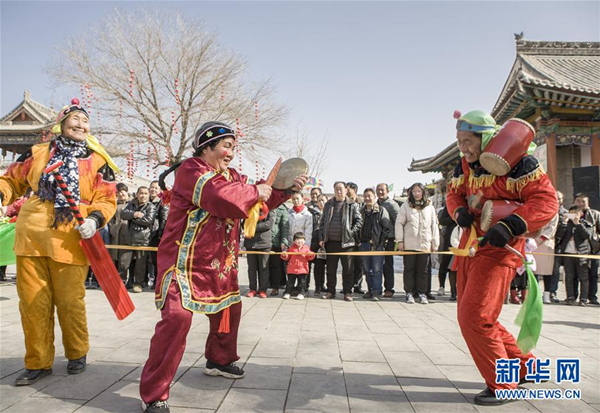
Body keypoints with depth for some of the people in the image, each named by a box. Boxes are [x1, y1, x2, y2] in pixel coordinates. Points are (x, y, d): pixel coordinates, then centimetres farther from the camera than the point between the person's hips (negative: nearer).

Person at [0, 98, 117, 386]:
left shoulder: (98, 162, 3)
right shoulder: (38, 153, 9)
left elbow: (107, 200, 1)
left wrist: (95, 219, -17)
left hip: (70, 241, -3)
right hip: (31, 236, 3)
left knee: (70, 302, 3)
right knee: (32, 303, 7)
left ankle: (77, 354, 27)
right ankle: (38, 362, 23)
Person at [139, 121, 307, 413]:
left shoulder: (232, 176, 12)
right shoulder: (190, 170, -15)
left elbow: (257, 201, 18)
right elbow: (219, 195, -32)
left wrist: (286, 190, 4)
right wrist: (255, 191, -19)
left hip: (220, 263, 9)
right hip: (185, 261, -9)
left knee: (229, 308, 21)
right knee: (177, 317, -20)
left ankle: (219, 361, 45)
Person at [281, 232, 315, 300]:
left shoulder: (306, 248, 4)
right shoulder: (292, 248, 4)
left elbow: (310, 258, 5)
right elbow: (287, 257, 7)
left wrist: (311, 255, -16)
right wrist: (284, 255, -14)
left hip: (302, 269, 0)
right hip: (292, 269, 0)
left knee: (302, 282, 6)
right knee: (290, 282, 6)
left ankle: (301, 294, 16)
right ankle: (287, 293, 15)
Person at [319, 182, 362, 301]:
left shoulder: (352, 205, 2)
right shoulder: (328, 204, 12)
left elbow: (359, 221, 1)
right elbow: (322, 222, 13)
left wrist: (352, 233, -11)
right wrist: (322, 238, 6)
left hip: (346, 242, -3)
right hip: (331, 242, 3)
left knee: (347, 268, 2)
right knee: (331, 268, 9)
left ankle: (347, 292, 11)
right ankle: (330, 291, 19)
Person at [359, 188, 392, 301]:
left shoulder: (381, 210, -1)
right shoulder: (361, 211, 11)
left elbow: (388, 228, -5)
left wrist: (381, 241, -10)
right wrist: (359, 241, 7)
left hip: (377, 245, -5)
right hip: (364, 244, 5)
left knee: (377, 269, -6)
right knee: (367, 269, 9)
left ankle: (376, 292, -2)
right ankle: (370, 290, 18)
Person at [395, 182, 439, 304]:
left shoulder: (430, 207, 9)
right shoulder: (405, 206, 3)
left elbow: (434, 226, 9)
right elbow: (399, 223, 2)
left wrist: (435, 244, 6)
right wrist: (400, 241, -4)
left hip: (425, 245, 1)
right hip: (409, 244, -1)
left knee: (423, 270, 7)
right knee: (409, 269, 5)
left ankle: (422, 293, 17)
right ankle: (409, 293, 13)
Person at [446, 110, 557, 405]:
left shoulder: (516, 162, -16)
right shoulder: (466, 164, 6)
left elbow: (547, 200, -18)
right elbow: (454, 193, 16)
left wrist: (509, 227, -30)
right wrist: (460, 212, -7)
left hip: (498, 249, -9)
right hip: (470, 245, 9)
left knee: (475, 318, -13)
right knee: (469, 317, 15)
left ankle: (502, 385, 9)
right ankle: (523, 365, 34)